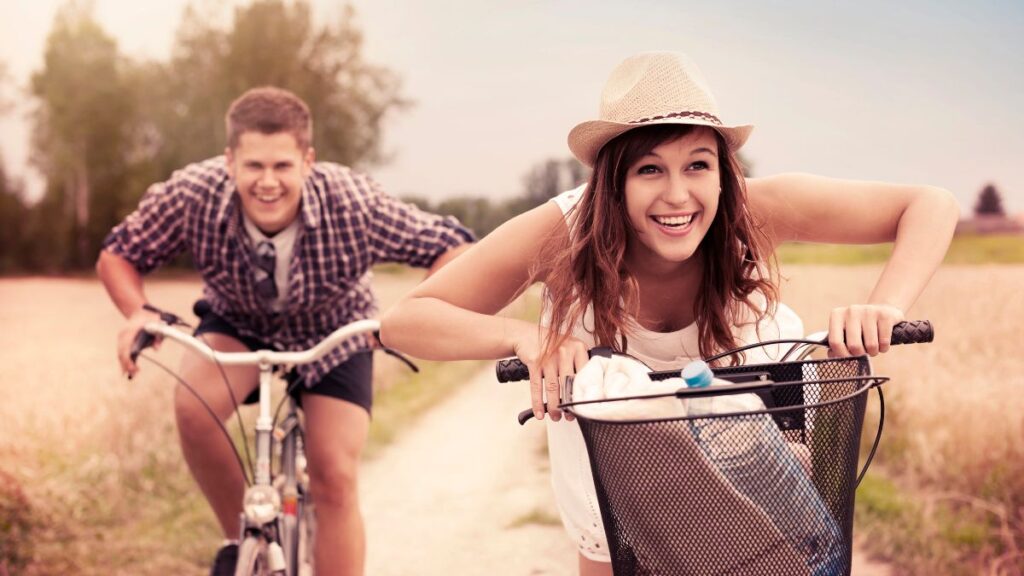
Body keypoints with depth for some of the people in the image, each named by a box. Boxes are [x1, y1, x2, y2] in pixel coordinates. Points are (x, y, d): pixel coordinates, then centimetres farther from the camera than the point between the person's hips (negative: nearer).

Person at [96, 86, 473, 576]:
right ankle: (239, 537, -3)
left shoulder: (352, 203, -34)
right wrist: (139, 311, -35)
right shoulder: (191, 195, -29)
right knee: (193, 407, -29)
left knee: (334, 480, -11)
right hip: (237, 324, 1)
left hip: (332, 336, -1)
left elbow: (454, 249, -27)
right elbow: (116, 254, -13)